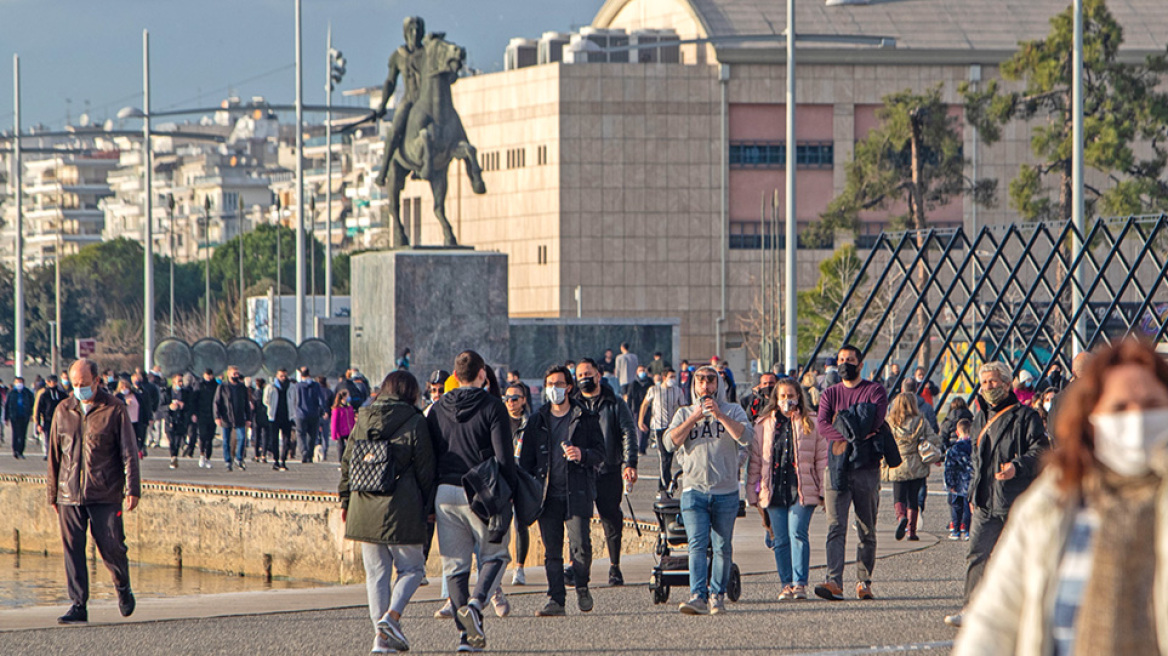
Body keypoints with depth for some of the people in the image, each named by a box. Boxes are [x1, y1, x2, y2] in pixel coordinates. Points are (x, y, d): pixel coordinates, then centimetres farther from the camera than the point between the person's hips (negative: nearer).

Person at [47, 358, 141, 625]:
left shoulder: (114, 410, -1)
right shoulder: (64, 411, 10)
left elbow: (129, 452, -1)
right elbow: (54, 455, 16)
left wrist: (132, 489, -10)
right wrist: (53, 493, 16)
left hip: (106, 495, -3)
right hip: (69, 494, 3)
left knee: (111, 547, -2)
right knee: (73, 550, -1)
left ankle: (123, 587, 25)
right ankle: (78, 606, 2)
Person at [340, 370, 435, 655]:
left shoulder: (363, 420, 8)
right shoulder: (415, 422, -4)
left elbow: (347, 463, 11)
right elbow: (425, 469, -3)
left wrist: (345, 500, 19)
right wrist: (427, 506, 6)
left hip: (365, 507, 4)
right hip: (401, 508, -4)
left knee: (376, 571, 9)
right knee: (412, 567, 9)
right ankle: (392, 616, -13)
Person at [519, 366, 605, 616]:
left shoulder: (585, 419, 6)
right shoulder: (537, 421, 14)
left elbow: (600, 452, 5)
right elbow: (526, 459, 15)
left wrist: (582, 455, -17)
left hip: (577, 494, -3)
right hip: (548, 496, 3)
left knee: (580, 546, -12)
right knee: (551, 551, 1)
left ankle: (581, 587, 11)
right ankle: (556, 598, 6)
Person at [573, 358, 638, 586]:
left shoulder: (615, 404, 8)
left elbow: (628, 433, 3)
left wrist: (630, 464, -8)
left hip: (609, 471, -1)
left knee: (612, 520, 1)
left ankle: (615, 567, 11)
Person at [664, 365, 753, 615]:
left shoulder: (732, 411, 8)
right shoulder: (684, 413, 13)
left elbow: (746, 437, -9)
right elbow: (670, 443, -1)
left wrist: (719, 415, -16)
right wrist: (694, 419, -9)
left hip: (726, 491, 0)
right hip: (694, 489, 0)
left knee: (722, 547, 3)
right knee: (697, 545, -13)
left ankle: (717, 595, 14)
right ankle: (698, 596, -20)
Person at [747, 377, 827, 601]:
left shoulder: (810, 423, 7)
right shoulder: (763, 425, 11)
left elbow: (822, 459, 8)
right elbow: (755, 461, 13)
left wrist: (824, 491, 2)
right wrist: (753, 494, 9)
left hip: (801, 490, -2)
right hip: (774, 489, 2)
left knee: (797, 534, -12)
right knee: (780, 540, 2)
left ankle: (800, 583, -10)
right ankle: (786, 584, 9)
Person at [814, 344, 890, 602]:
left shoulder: (875, 391, 6)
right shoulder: (829, 394, 13)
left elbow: (876, 422, -12)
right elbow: (822, 425, -4)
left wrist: (843, 428, -9)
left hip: (866, 467, -1)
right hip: (837, 467, 1)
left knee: (867, 531, 4)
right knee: (835, 527, -11)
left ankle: (863, 582, 12)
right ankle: (834, 583, -21)